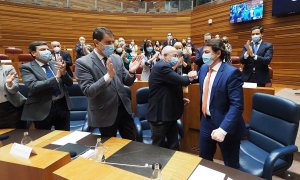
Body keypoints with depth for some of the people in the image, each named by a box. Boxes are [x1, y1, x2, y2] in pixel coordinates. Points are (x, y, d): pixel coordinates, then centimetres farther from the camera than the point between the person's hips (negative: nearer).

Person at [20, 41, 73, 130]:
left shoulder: (55, 64, 8)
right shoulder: (27, 67, -5)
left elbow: (70, 83, 6)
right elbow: (32, 86, -21)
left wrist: (64, 73, -15)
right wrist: (56, 77, -23)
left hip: (62, 105, 4)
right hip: (43, 109, -4)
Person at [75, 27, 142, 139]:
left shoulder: (117, 59, 4)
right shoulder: (83, 63, -13)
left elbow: (127, 82, 8)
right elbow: (88, 91, -21)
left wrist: (131, 72, -14)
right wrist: (108, 76, -34)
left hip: (124, 108, 5)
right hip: (105, 113, -4)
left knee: (132, 142, 16)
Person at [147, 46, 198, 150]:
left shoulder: (166, 67, 14)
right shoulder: (162, 67, -19)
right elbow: (180, 81, -26)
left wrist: (180, 99, 10)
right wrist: (190, 77, -5)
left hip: (169, 113, 10)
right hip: (160, 114, -10)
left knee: (173, 146, 18)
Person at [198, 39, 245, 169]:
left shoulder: (231, 72, -21)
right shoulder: (204, 68, 2)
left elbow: (237, 105, -25)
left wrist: (223, 129, -31)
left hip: (225, 125, -6)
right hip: (206, 122, 7)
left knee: (231, 166, 15)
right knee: (203, 161, 22)